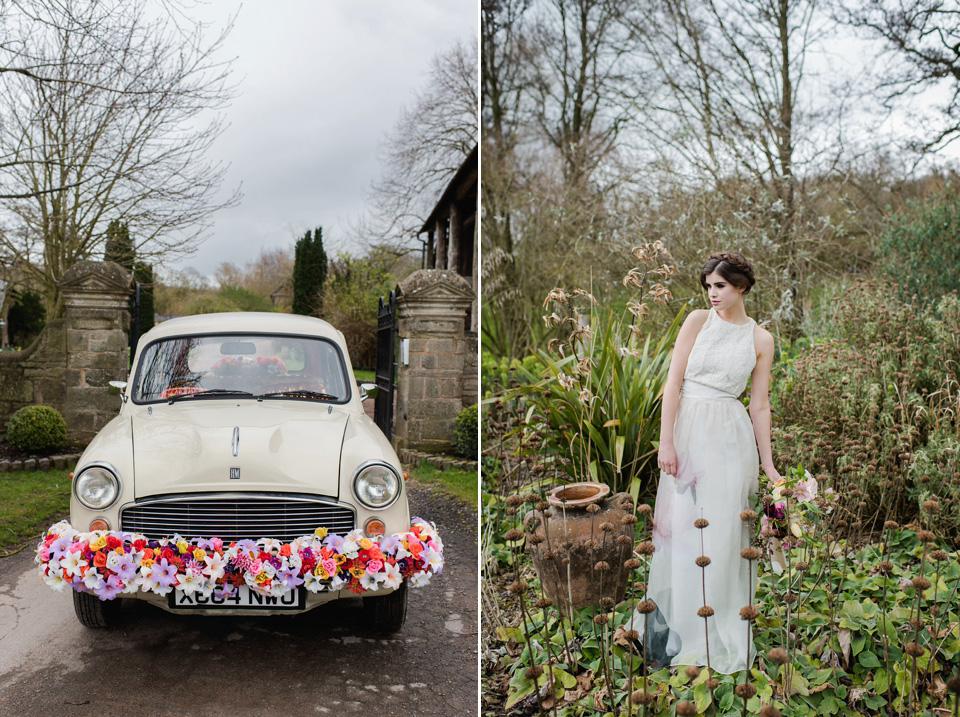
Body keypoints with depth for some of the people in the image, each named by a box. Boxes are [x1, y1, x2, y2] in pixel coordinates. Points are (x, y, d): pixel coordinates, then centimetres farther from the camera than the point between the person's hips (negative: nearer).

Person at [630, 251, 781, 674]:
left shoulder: (760, 340, 5)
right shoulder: (698, 320, 2)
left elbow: (760, 404, 7)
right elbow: (674, 381, -2)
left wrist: (767, 463, 5)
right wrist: (666, 441, -9)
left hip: (731, 435, 0)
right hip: (687, 428, 0)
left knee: (723, 532, 1)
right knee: (680, 526, 4)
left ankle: (720, 635, 16)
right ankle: (678, 632, 19)